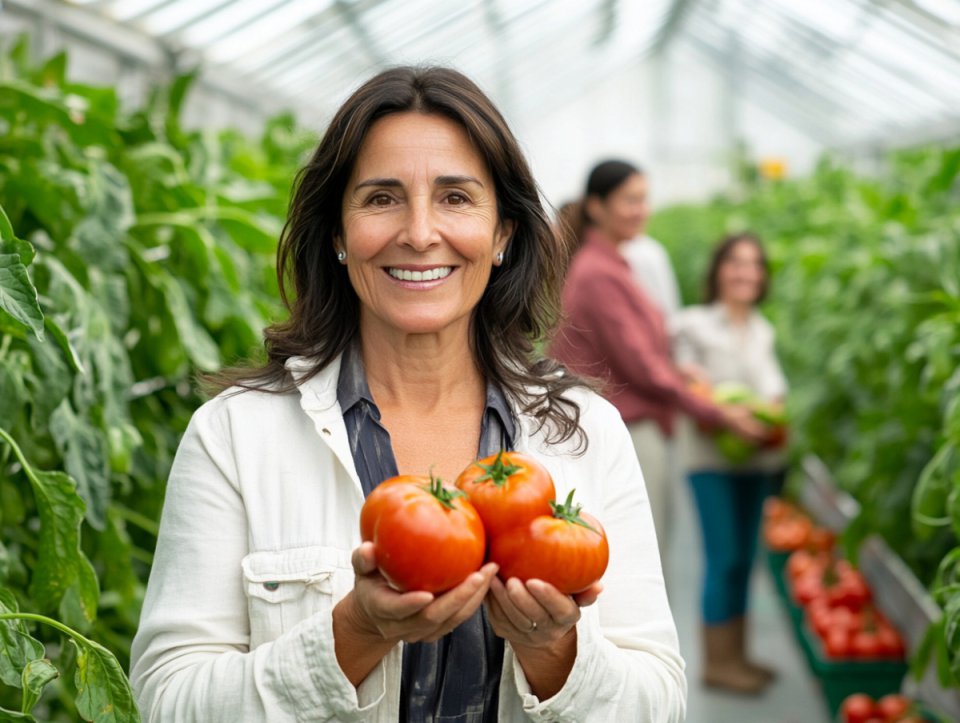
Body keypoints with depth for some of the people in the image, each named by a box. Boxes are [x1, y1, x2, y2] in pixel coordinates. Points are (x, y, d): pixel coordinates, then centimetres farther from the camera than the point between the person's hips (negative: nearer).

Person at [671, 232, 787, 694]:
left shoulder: (763, 331, 15)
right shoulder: (693, 324, -4)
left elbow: (774, 385, 10)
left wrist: (771, 409, -10)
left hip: (754, 458, 6)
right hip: (712, 459, -6)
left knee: (744, 557, 10)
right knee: (723, 557, -6)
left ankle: (736, 654, 20)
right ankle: (716, 661, 3)